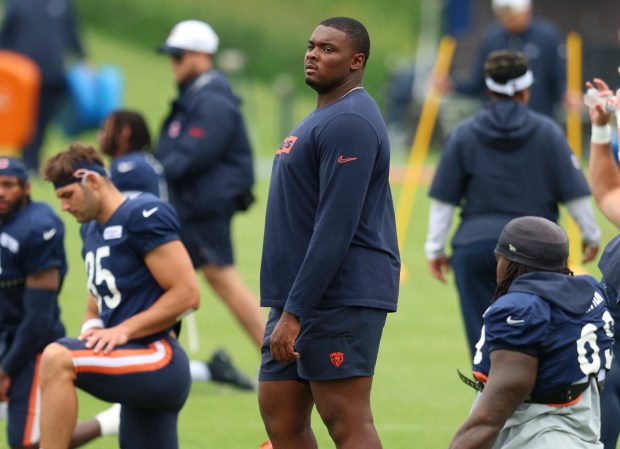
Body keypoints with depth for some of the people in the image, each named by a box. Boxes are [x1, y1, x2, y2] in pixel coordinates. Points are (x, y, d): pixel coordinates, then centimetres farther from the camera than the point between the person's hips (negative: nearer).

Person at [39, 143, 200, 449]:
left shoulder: (143, 216, -9)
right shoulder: (92, 230, 18)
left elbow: (187, 294, -15)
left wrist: (124, 330, -18)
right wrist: (91, 328, 5)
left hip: (158, 362, -10)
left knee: (57, 359, -30)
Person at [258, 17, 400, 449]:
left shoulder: (349, 123, -15)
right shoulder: (323, 117, 19)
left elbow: (336, 228, -22)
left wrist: (294, 313, -22)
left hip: (341, 297, -11)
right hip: (300, 299, 11)